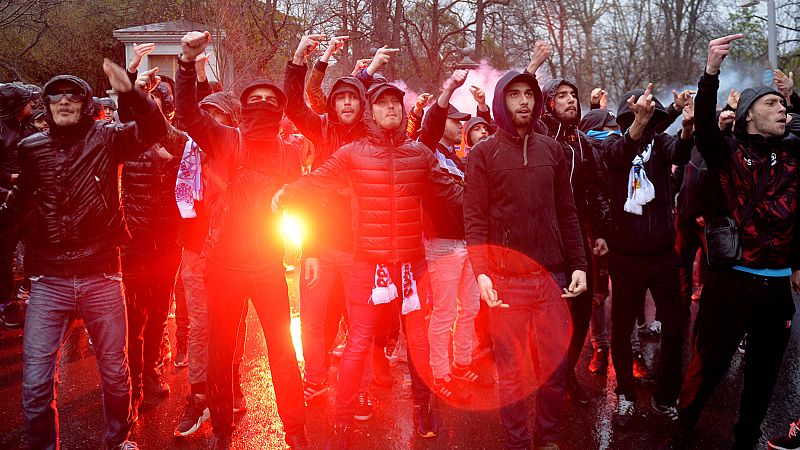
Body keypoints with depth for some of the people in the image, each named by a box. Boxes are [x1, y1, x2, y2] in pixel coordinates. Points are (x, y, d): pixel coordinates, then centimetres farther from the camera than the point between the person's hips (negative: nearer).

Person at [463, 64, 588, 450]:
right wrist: (481, 272, -15)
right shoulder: (483, 153, 1)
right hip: (505, 280, -3)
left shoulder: (552, 150, 11)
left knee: (555, 364, 9)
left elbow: (567, 212, 12)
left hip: (552, 275, 3)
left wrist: (578, 264, 4)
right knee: (511, 369, 5)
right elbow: (475, 219, -4)